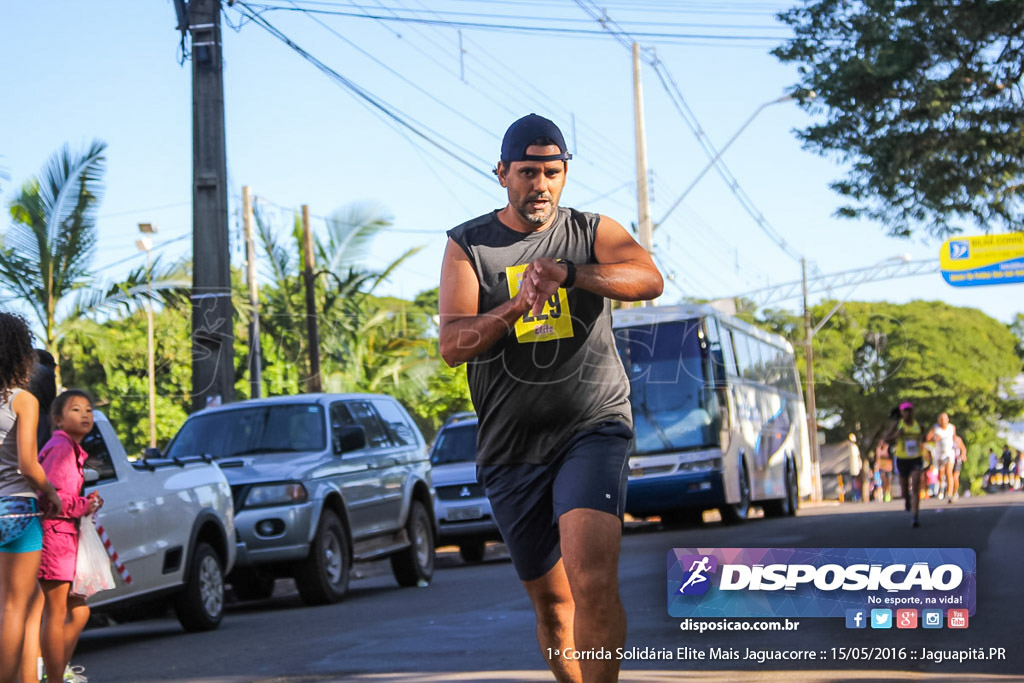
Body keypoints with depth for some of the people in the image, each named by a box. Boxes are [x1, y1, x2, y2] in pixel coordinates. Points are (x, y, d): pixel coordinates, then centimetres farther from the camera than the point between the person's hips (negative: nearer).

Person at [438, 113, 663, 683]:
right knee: (551, 603, 10)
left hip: (593, 427, -2)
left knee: (594, 581, -23)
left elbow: (650, 279, -15)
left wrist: (565, 272, -30)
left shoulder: (593, 232, 6)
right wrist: (517, 305, -23)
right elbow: (453, 346, -5)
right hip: (511, 445, 2)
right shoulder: (468, 246, 7)